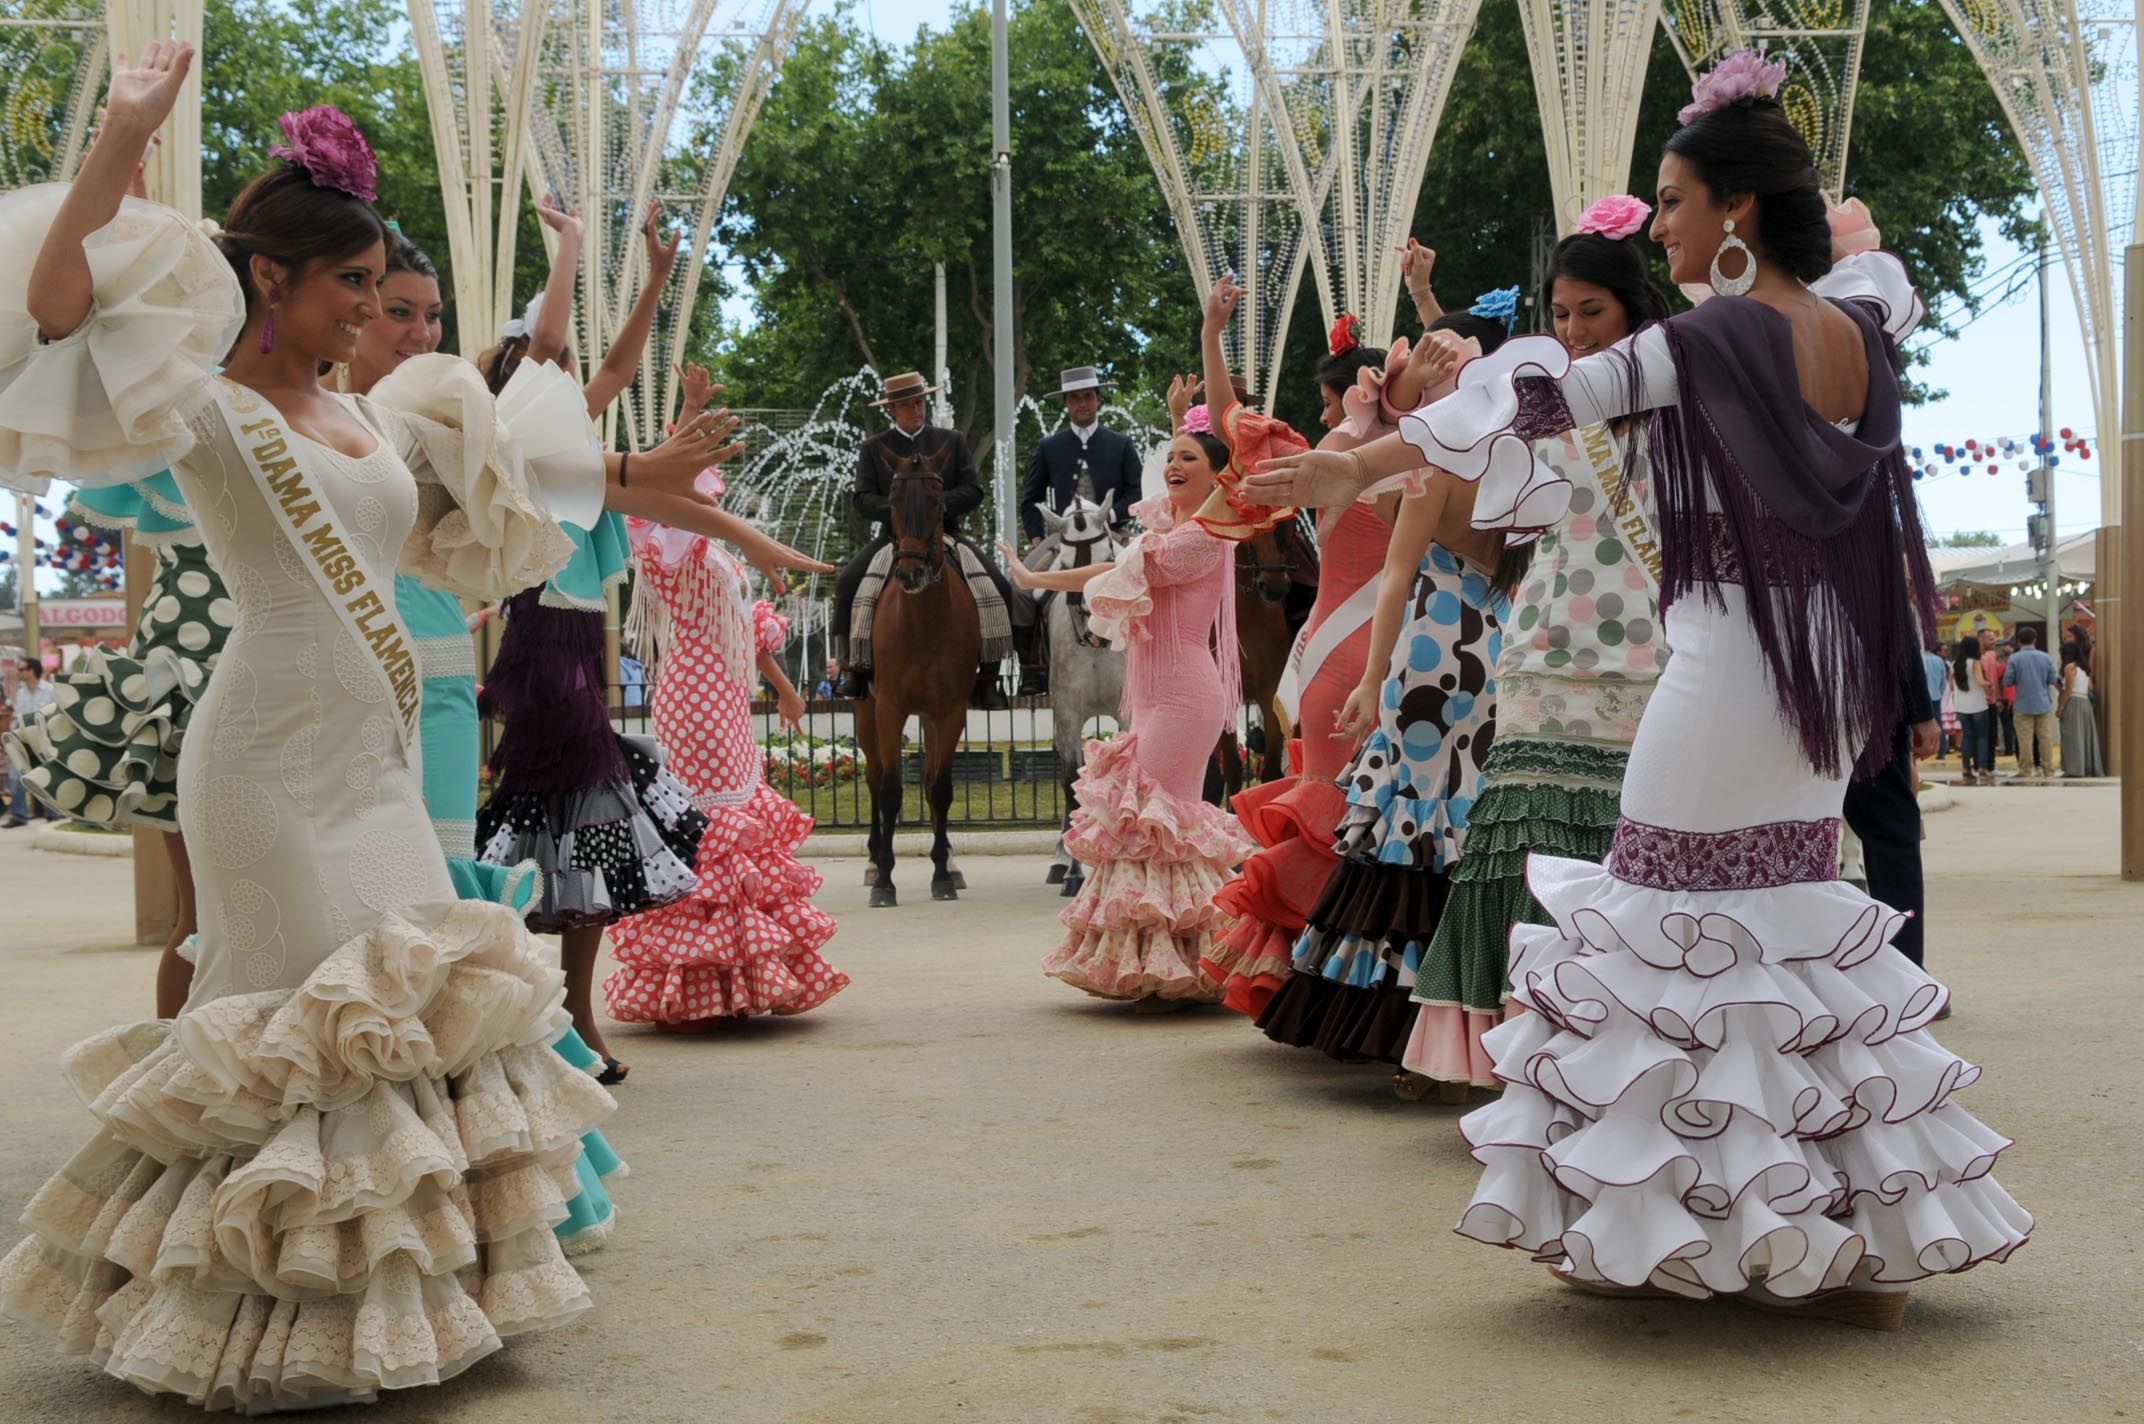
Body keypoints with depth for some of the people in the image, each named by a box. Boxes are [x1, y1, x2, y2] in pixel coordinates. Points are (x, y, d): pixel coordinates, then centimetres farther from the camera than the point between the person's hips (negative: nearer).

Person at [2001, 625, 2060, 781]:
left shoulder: (2014, 658, -7)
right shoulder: (2045, 657, 0)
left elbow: (2007, 682, -7)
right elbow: (2054, 680, 4)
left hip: (2023, 705, -2)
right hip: (2043, 704, 2)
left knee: (2025, 740, 1)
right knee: (2046, 739, 6)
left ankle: (2026, 772, 2)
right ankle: (2048, 772, 8)